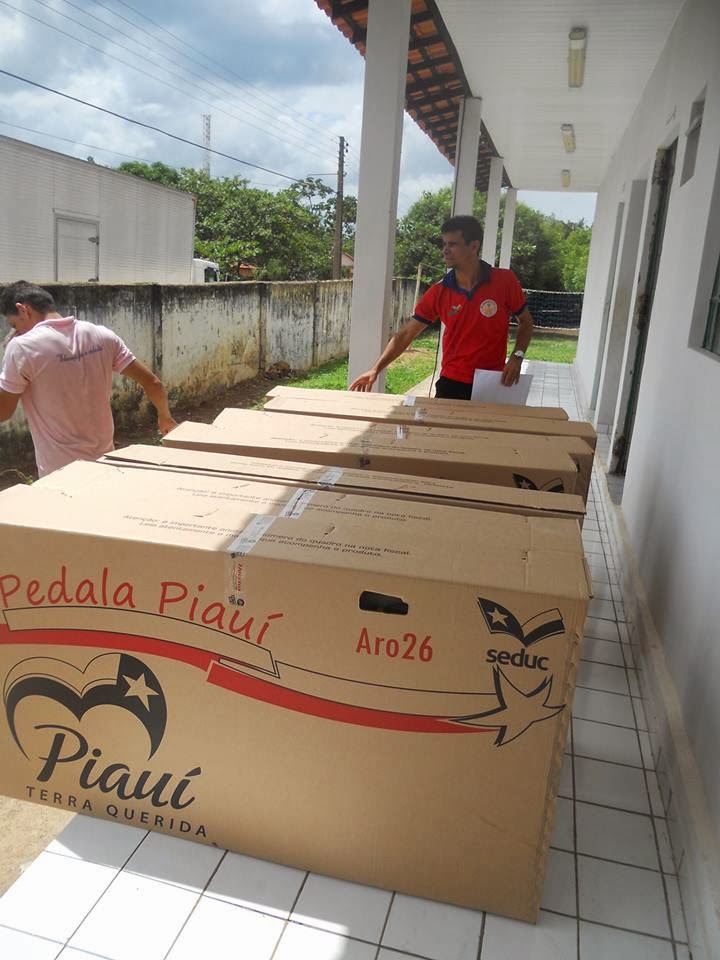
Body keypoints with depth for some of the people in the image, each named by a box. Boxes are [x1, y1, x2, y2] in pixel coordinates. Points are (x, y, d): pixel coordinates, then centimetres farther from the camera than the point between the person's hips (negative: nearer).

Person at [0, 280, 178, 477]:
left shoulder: (22, 347, -14)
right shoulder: (102, 336, 0)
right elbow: (152, 383, 2)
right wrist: (164, 417, 20)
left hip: (60, 470, -5)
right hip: (104, 461, 5)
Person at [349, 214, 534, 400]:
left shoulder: (505, 281, -8)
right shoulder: (438, 293, -4)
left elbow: (526, 322, 6)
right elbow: (405, 334, -1)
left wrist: (517, 356, -11)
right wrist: (376, 369, -9)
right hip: (451, 383, 1)